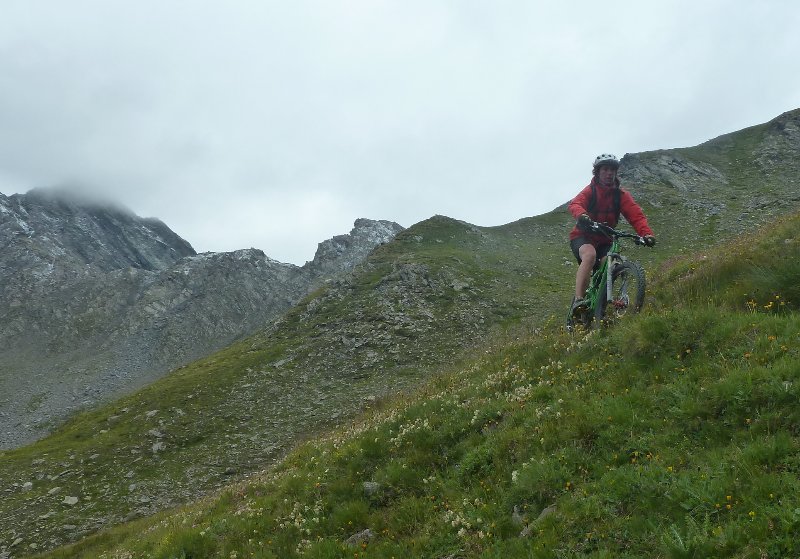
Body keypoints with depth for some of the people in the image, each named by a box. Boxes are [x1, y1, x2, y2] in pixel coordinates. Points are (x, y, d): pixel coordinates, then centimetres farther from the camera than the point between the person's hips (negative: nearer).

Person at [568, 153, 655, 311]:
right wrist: (582, 215, -52)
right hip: (583, 237, -3)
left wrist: (647, 233, -32)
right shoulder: (590, 190, -8)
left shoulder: (621, 195, -1)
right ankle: (578, 300, -38)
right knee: (590, 255, -35)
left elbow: (636, 215, -13)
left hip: (605, 241, 3)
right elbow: (574, 204, -28)